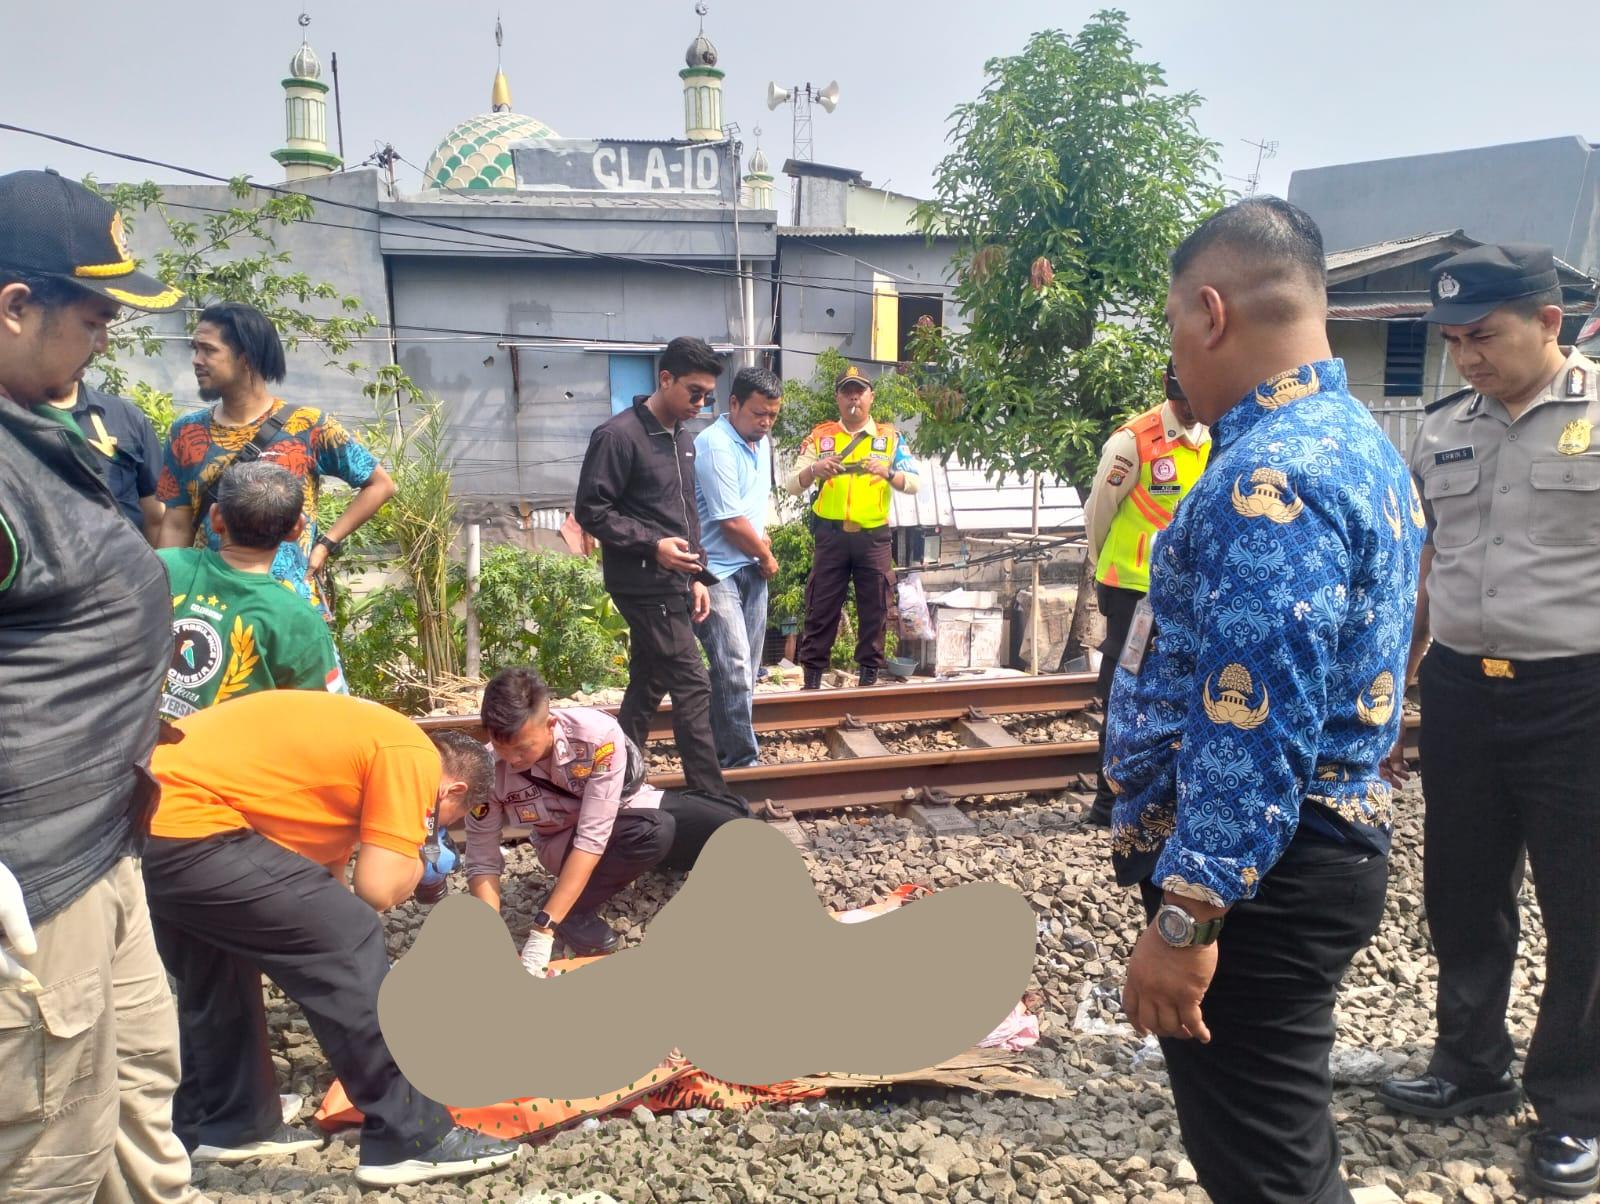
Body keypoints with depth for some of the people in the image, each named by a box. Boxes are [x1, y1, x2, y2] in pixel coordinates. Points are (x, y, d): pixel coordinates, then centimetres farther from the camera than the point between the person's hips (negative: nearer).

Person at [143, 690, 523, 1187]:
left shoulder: (362, 738, 25)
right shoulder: (413, 754, -2)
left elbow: (326, 870, 32)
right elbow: (380, 888, -10)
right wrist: (417, 864, 14)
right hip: (182, 824, -10)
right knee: (347, 944, -6)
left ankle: (226, 1124, 39)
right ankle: (412, 1140, 3)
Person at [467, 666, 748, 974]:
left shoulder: (598, 735, -35)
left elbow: (593, 837, -37)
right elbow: (482, 862, -19)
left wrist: (543, 930, -41)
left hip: (631, 806, 1)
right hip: (565, 841, -1)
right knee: (650, 832, -35)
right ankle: (574, 910, -12)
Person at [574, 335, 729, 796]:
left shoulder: (682, 439, 14)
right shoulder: (617, 436, -13)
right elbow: (590, 511, -15)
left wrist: (698, 576, 13)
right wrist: (652, 545, -23)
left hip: (672, 583, 9)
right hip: (645, 585, -9)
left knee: (647, 686, 14)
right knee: (692, 687, -8)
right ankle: (711, 799, -1)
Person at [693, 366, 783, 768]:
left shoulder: (761, 441, 10)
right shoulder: (715, 446, -18)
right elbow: (731, 521, -19)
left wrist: (761, 533, 8)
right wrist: (766, 556, -4)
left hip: (752, 568, 9)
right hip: (718, 572, -9)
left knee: (746, 669, 11)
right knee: (733, 668, -12)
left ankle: (726, 750, 22)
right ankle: (742, 760, -3)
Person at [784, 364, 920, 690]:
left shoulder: (890, 437, 7)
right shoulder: (820, 436, 6)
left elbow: (913, 483, -1)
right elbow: (791, 485, -1)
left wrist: (887, 472, -21)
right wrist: (814, 470, -22)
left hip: (874, 537, 1)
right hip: (831, 535, 0)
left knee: (874, 610, 5)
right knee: (821, 609, 2)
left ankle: (869, 676, 17)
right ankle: (811, 679, 10)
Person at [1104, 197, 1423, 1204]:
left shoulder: (1267, 478, -24)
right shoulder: (1357, 440, 10)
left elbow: (1253, 731, -28)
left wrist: (1186, 915, -24)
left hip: (1254, 873, -10)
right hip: (1324, 846, 10)